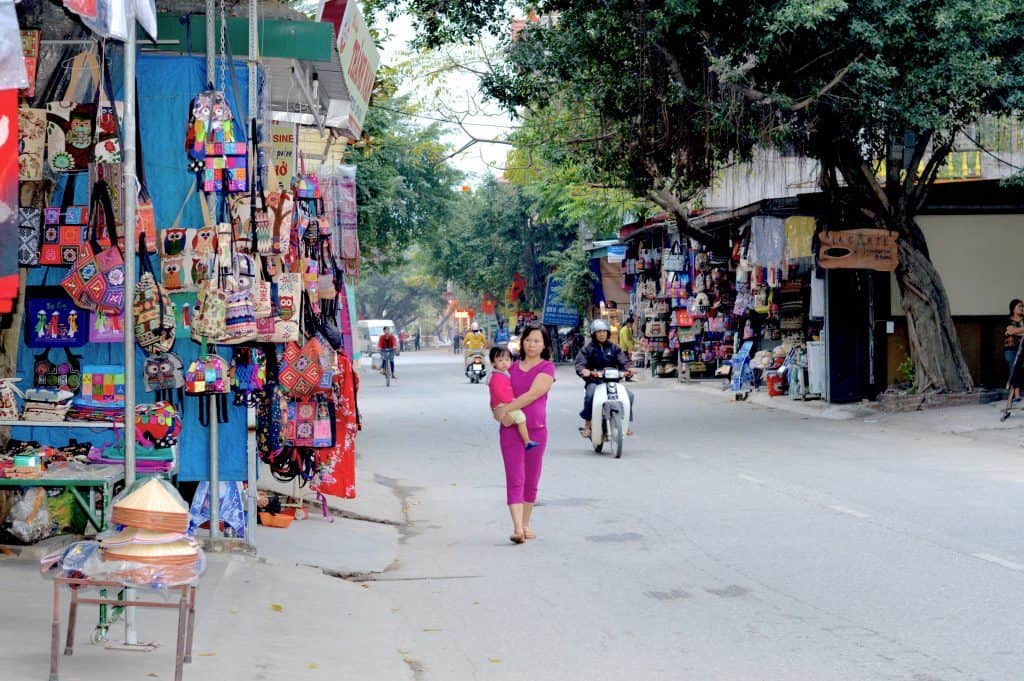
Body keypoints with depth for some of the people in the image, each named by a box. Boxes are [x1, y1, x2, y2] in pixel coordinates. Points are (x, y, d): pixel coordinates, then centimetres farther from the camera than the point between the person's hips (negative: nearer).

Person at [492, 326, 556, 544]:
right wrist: (500, 414, -8)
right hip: (511, 428, 1)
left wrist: (505, 409, -18)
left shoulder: (547, 368, -1)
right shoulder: (512, 368, 11)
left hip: (536, 429, -1)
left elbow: (532, 395, -15)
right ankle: (517, 528, -17)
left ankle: (525, 525, 21)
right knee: (515, 479, -9)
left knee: (531, 481, 8)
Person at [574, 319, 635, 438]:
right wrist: (583, 370, -28)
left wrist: (629, 368, -18)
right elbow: (580, 363, -4)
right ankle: (587, 425, -23)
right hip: (594, 380, -3)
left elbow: (623, 360, 5)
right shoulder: (588, 349, 8)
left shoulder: (614, 348, 16)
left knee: (629, 395, -17)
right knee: (590, 394, -36)